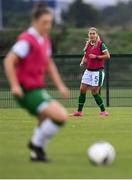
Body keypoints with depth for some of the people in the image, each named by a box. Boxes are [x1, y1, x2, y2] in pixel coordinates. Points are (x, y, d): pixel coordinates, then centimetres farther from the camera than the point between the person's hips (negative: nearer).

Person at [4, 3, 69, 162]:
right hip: (28, 91, -10)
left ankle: (36, 153, 32)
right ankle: (37, 144, -2)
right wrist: (15, 86, -25)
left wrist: (60, 85, 16)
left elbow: (49, 64, 23)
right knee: (61, 116, -18)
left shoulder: (44, 40, 13)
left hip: (37, 89, 10)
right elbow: (9, 61, -20)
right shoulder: (26, 40, -15)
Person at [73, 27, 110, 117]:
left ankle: (103, 111, 7)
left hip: (98, 71, -6)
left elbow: (107, 56, -13)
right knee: (82, 89, 3)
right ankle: (79, 111, 11)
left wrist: (96, 57, -19)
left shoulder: (101, 44, -9)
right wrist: (82, 62, 0)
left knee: (95, 92, -6)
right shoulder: (88, 44, 9)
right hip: (88, 70, 6)